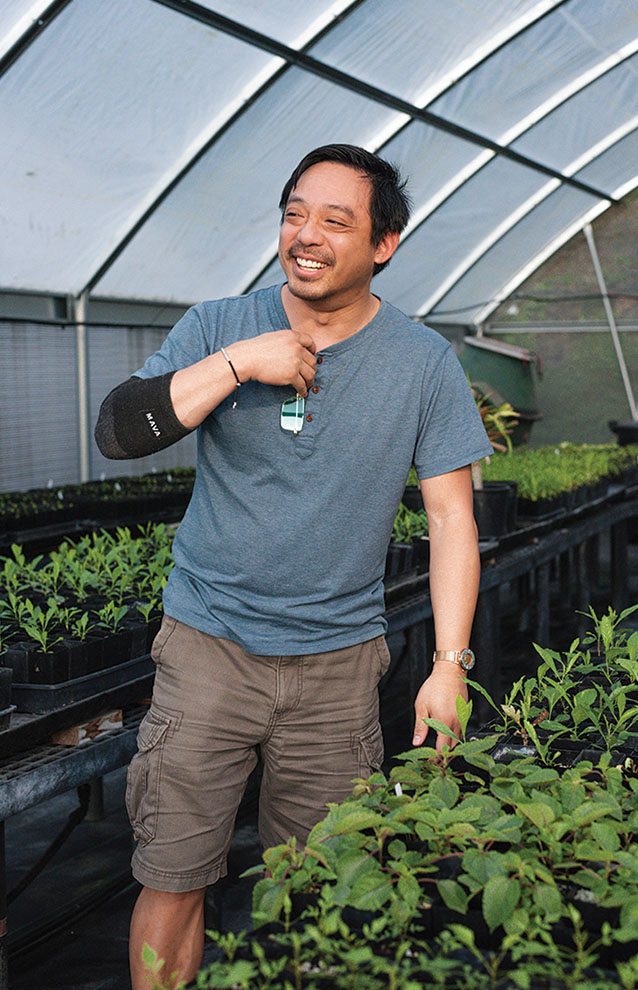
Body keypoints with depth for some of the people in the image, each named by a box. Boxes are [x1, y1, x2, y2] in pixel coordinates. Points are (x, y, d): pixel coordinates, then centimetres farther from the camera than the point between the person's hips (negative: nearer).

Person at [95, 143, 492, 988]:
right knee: (172, 882, 4)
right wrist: (238, 364, -19)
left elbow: (451, 517, 0)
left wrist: (450, 664, -6)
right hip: (208, 643, 0)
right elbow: (117, 431, -10)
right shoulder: (217, 329, -1)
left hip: (337, 661, 0)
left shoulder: (425, 364, -2)